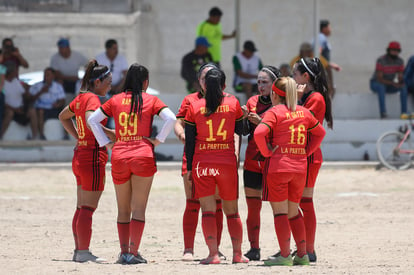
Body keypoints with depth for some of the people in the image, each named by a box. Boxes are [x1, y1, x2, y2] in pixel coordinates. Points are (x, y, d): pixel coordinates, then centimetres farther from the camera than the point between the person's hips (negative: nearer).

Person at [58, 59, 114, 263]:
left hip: (80, 155, 10)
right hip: (93, 156, -10)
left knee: (82, 208, 13)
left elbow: (63, 116, 28)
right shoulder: (92, 99, -14)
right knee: (88, 208, -7)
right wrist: (110, 134, -22)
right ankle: (83, 252, -7)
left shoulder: (81, 98, 12)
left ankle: (79, 251, 16)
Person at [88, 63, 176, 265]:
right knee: (139, 208, -1)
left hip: (119, 157, 3)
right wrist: (158, 140, -2)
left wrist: (106, 143, 9)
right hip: (143, 156, -3)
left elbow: (92, 120, 8)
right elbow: (171, 119, -11)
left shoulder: (115, 100, 9)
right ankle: (133, 252, -8)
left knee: (123, 209, 12)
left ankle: (124, 252, 9)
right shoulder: (150, 100, 2)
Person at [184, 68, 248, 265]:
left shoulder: (194, 107, 0)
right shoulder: (233, 104, 2)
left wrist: (189, 169, 7)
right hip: (228, 162, 1)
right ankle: (237, 253, 11)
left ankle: (213, 254, -11)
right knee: (232, 210, 12)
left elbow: (189, 141, 2)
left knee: (208, 211, -1)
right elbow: (238, 133, 8)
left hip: (202, 163, -1)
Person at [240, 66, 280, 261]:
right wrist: (245, 118, -11)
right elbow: (245, 131, 8)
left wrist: (261, 122, -21)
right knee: (253, 207, 4)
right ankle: (254, 249, 10)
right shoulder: (252, 102, 11)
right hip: (252, 162, 4)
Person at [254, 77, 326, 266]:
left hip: (278, 166, -6)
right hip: (300, 167, 6)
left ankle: (285, 255, -6)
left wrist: (267, 152, -9)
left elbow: (259, 133, -22)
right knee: (293, 211, 16)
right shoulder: (303, 112, 11)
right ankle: (302, 254, 13)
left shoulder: (274, 112, -7)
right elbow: (320, 132, 23)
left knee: (279, 211, -2)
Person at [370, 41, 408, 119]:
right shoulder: (381, 60, -26)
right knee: (381, 86, -42)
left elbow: (400, 78, -7)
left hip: (389, 85, 5)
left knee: (404, 87, -23)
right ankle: (383, 113, -46)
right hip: (376, 84, -5)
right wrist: (393, 83, -41)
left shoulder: (400, 61, -8)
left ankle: (404, 112, -29)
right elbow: (379, 79, -29)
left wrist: (401, 82, -33)